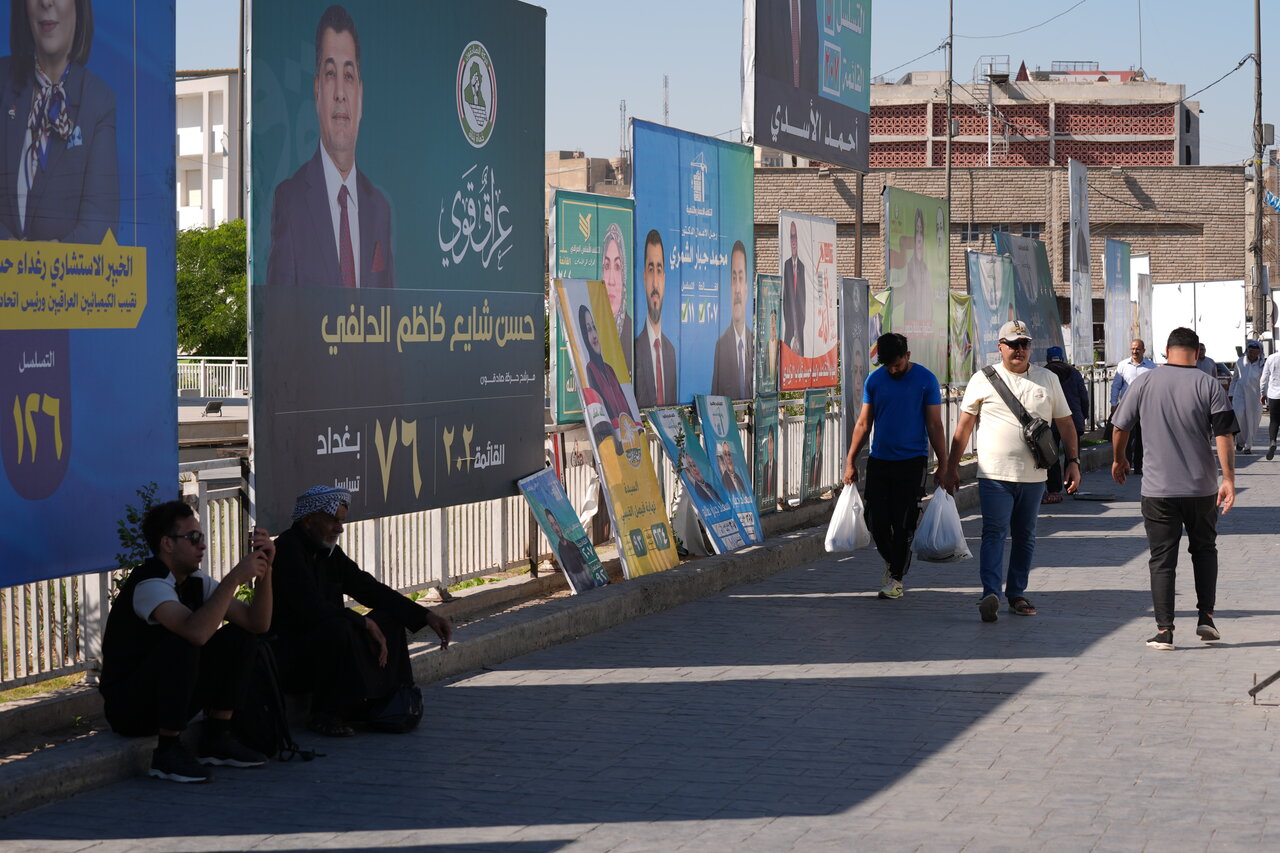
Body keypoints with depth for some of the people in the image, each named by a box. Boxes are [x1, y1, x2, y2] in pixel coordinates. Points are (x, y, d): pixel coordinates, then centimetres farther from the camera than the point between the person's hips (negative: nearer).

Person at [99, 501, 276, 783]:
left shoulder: (195, 580, 3)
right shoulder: (150, 583, -22)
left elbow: (257, 623, 0)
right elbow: (197, 631, -40)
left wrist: (264, 569, -14)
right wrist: (234, 578, -34)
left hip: (171, 694, 8)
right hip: (126, 706, -8)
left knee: (239, 638, -1)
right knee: (181, 644, -32)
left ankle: (215, 739, 2)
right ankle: (168, 751, -22)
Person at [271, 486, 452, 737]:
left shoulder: (329, 553, 9)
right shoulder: (287, 550, -18)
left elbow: (370, 589, 11)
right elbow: (313, 608, -28)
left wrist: (426, 616, 1)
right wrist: (364, 623, -19)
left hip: (321, 643, 9)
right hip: (285, 657, -9)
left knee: (388, 619, 4)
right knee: (337, 629, -35)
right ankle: (325, 716, -20)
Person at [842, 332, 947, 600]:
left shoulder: (925, 380, -4)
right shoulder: (874, 380, 5)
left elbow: (934, 425, -1)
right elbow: (863, 424, 10)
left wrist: (943, 464, -3)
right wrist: (850, 462, 7)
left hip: (912, 461, -3)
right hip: (878, 461, 3)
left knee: (903, 524, -4)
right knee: (876, 521, 2)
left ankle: (896, 577, 8)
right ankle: (891, 562, 28)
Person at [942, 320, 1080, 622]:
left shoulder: (1048, 380, 10)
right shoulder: (984, 379, 3)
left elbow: (1065, 423, 15)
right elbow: (964, 425, 6)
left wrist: (1073, 461, 6)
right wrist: (952, 465, 4)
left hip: (1033, 475, 3)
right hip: (995, 473, -3)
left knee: (1025, 537, 11)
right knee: (995, 532, -13)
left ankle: (1017, 594, 20)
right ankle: (990, 594, -23)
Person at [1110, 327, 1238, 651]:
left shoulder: (1144, 383, 0)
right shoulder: (1208, 385, -4)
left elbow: (1120, 426, 9)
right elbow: (1224, 434, -10)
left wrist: (1118, 460, 26)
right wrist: (1228, 478, -8)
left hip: (1158, 488, 0)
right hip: (1202, 487, 0)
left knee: (1162, 558, 3)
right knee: (1204, 549, 19)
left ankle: (1164, 630, -1)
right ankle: (1205, 617, 12)